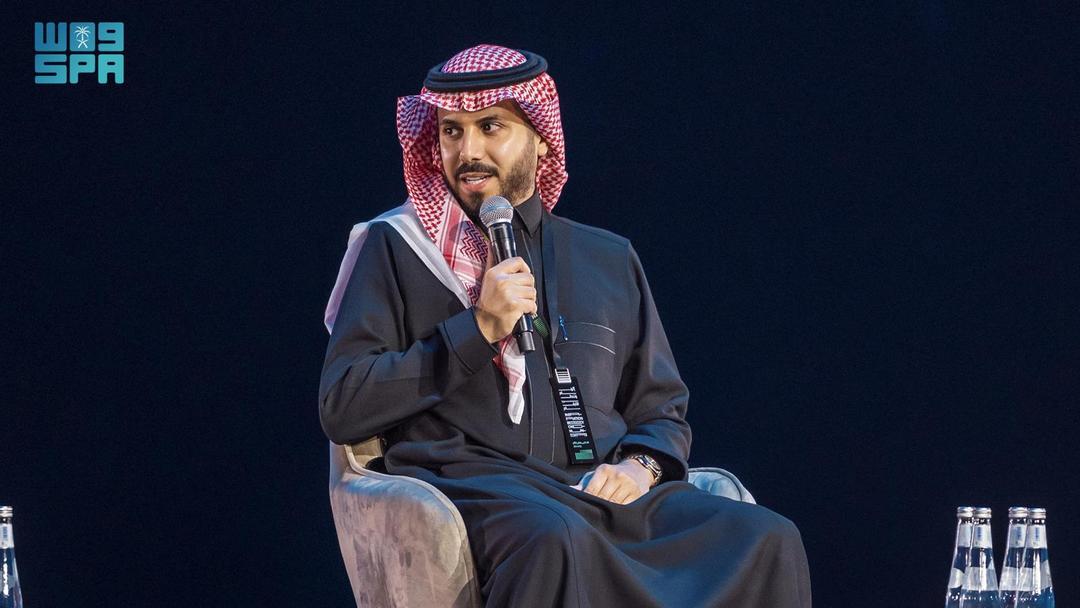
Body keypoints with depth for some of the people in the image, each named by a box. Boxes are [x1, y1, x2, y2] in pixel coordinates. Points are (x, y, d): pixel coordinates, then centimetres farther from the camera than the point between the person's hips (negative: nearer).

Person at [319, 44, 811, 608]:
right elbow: (341, 408, 2)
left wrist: (641, 465, 0)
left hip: (604, 486, 4)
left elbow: (662, 411, 25)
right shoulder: (393, 247, 12)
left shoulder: (610, 259, 24)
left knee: (767, 541, -25)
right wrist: (479, 329, -5)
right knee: (554, 541, -41)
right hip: (472, 477, -4)